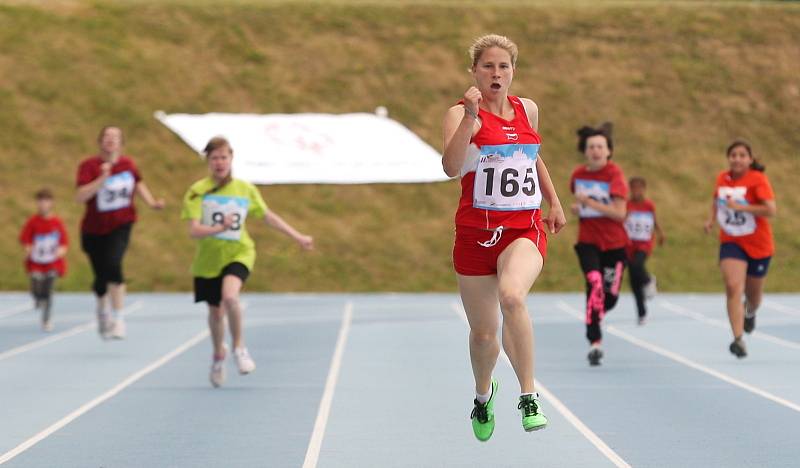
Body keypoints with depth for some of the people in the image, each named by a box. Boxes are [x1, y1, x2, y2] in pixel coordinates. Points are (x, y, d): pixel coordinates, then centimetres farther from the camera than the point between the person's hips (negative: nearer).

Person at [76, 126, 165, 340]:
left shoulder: (127, 164, -2)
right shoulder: (89, 165, -13)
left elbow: (138, 183, 19)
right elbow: (81, 196, -27)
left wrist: (152, 202, 8)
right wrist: (102, 178, -34)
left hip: (121, 225, 0)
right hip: (95, 229, 0)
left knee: (113, 264, -24)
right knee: (101, 275, 9)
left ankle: (117, 319, -19)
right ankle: (102, 309, 43)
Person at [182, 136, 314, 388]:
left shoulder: (246, 190, -2)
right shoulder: (198, 192, -9)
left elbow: (268, 216, 13)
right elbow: (194, 230, -18)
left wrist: (298, 237, 16)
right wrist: (220, 228, -36)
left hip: (239, 254, -1)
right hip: (208, 260, 1)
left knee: (230, 297, -29)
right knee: (216, 312, 12)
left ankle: (239, 347, -7)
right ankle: (218, 355, 42)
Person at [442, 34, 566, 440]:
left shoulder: (528, 110, 9)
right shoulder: (461, 114, -6)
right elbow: (451, 167, -24)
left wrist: (554, 202, 25)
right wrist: (470, 116, -32)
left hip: (525, 228, 1)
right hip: (476, 230, -1)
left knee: (511, 296, -31)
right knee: (483, 334, 8)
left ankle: (529, 398, -25)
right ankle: (483, 393, 42)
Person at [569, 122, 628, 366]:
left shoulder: (614, 174, -12)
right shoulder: (578, 174, 1)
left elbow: (620, 213, -20)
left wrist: (590, 202, -24)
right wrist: (577, 207, 1)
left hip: (614, 243, -1)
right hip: (588, 241, 1)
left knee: (610, 297, 5)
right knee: (595, 284, -23)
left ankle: (594, 314, 42)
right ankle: (595, 342, -20)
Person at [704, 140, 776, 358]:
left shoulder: (758, 179, -16)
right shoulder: (722, 178, -1)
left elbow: (771, 210, -27)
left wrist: (740, 207, -31)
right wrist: (712, 219, 2)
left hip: (758, 246, -2)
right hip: (731, 242, 2)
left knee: (753, 296, 14)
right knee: (733, 287, -20)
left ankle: (750, 312, 52)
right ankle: (738, 339, -24)